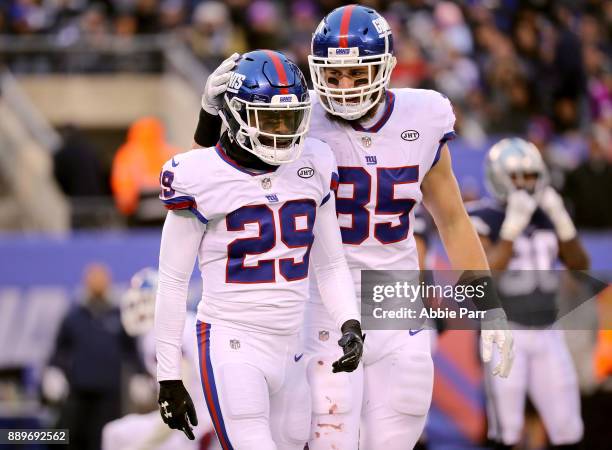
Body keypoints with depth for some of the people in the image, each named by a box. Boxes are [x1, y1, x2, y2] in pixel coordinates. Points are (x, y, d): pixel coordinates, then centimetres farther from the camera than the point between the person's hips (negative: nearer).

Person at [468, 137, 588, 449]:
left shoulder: (546, 215, 5)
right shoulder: (482, 220, -12)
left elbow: (580, 265, 2)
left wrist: (562, 222, -12)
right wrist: (512, 228, -29)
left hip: (547, 334, 5)